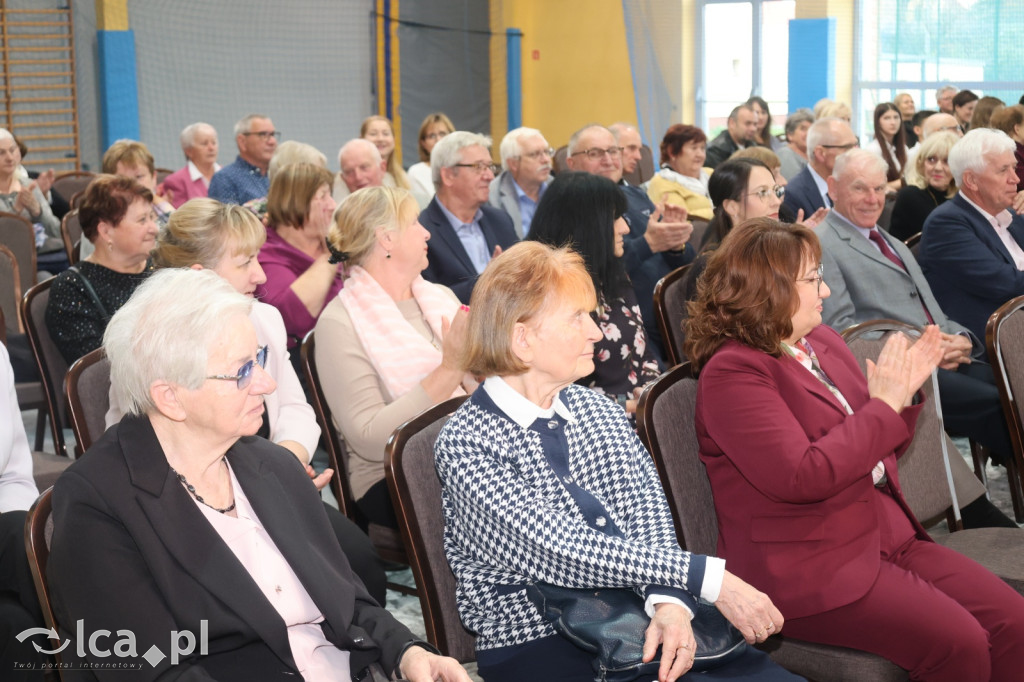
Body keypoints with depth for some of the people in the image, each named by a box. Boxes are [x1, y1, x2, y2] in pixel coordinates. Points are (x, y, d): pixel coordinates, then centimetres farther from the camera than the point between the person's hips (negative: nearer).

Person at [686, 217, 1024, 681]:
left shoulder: (823, 341, 13)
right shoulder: (732, 372, -13)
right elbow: (801, 477, -23)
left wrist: (904, 392, 3)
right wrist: (883, 405, -15)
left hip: (888, 534, 8)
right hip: (809, 567, -8)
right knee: (959, 643, -22)